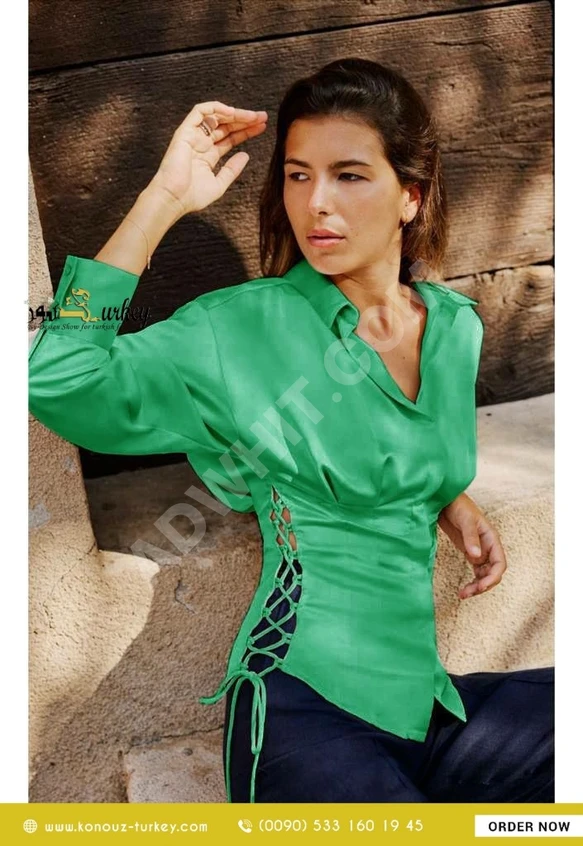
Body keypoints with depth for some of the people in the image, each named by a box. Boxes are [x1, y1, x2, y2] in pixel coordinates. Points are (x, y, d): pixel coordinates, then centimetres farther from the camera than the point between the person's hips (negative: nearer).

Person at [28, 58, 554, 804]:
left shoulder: (458, 326, 7)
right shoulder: (243, 330, -9)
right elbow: (59, 386, -24)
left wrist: (454, 503, 5)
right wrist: (163, 201, -22)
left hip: (422, 692, 6)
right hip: (305, 708, -6)